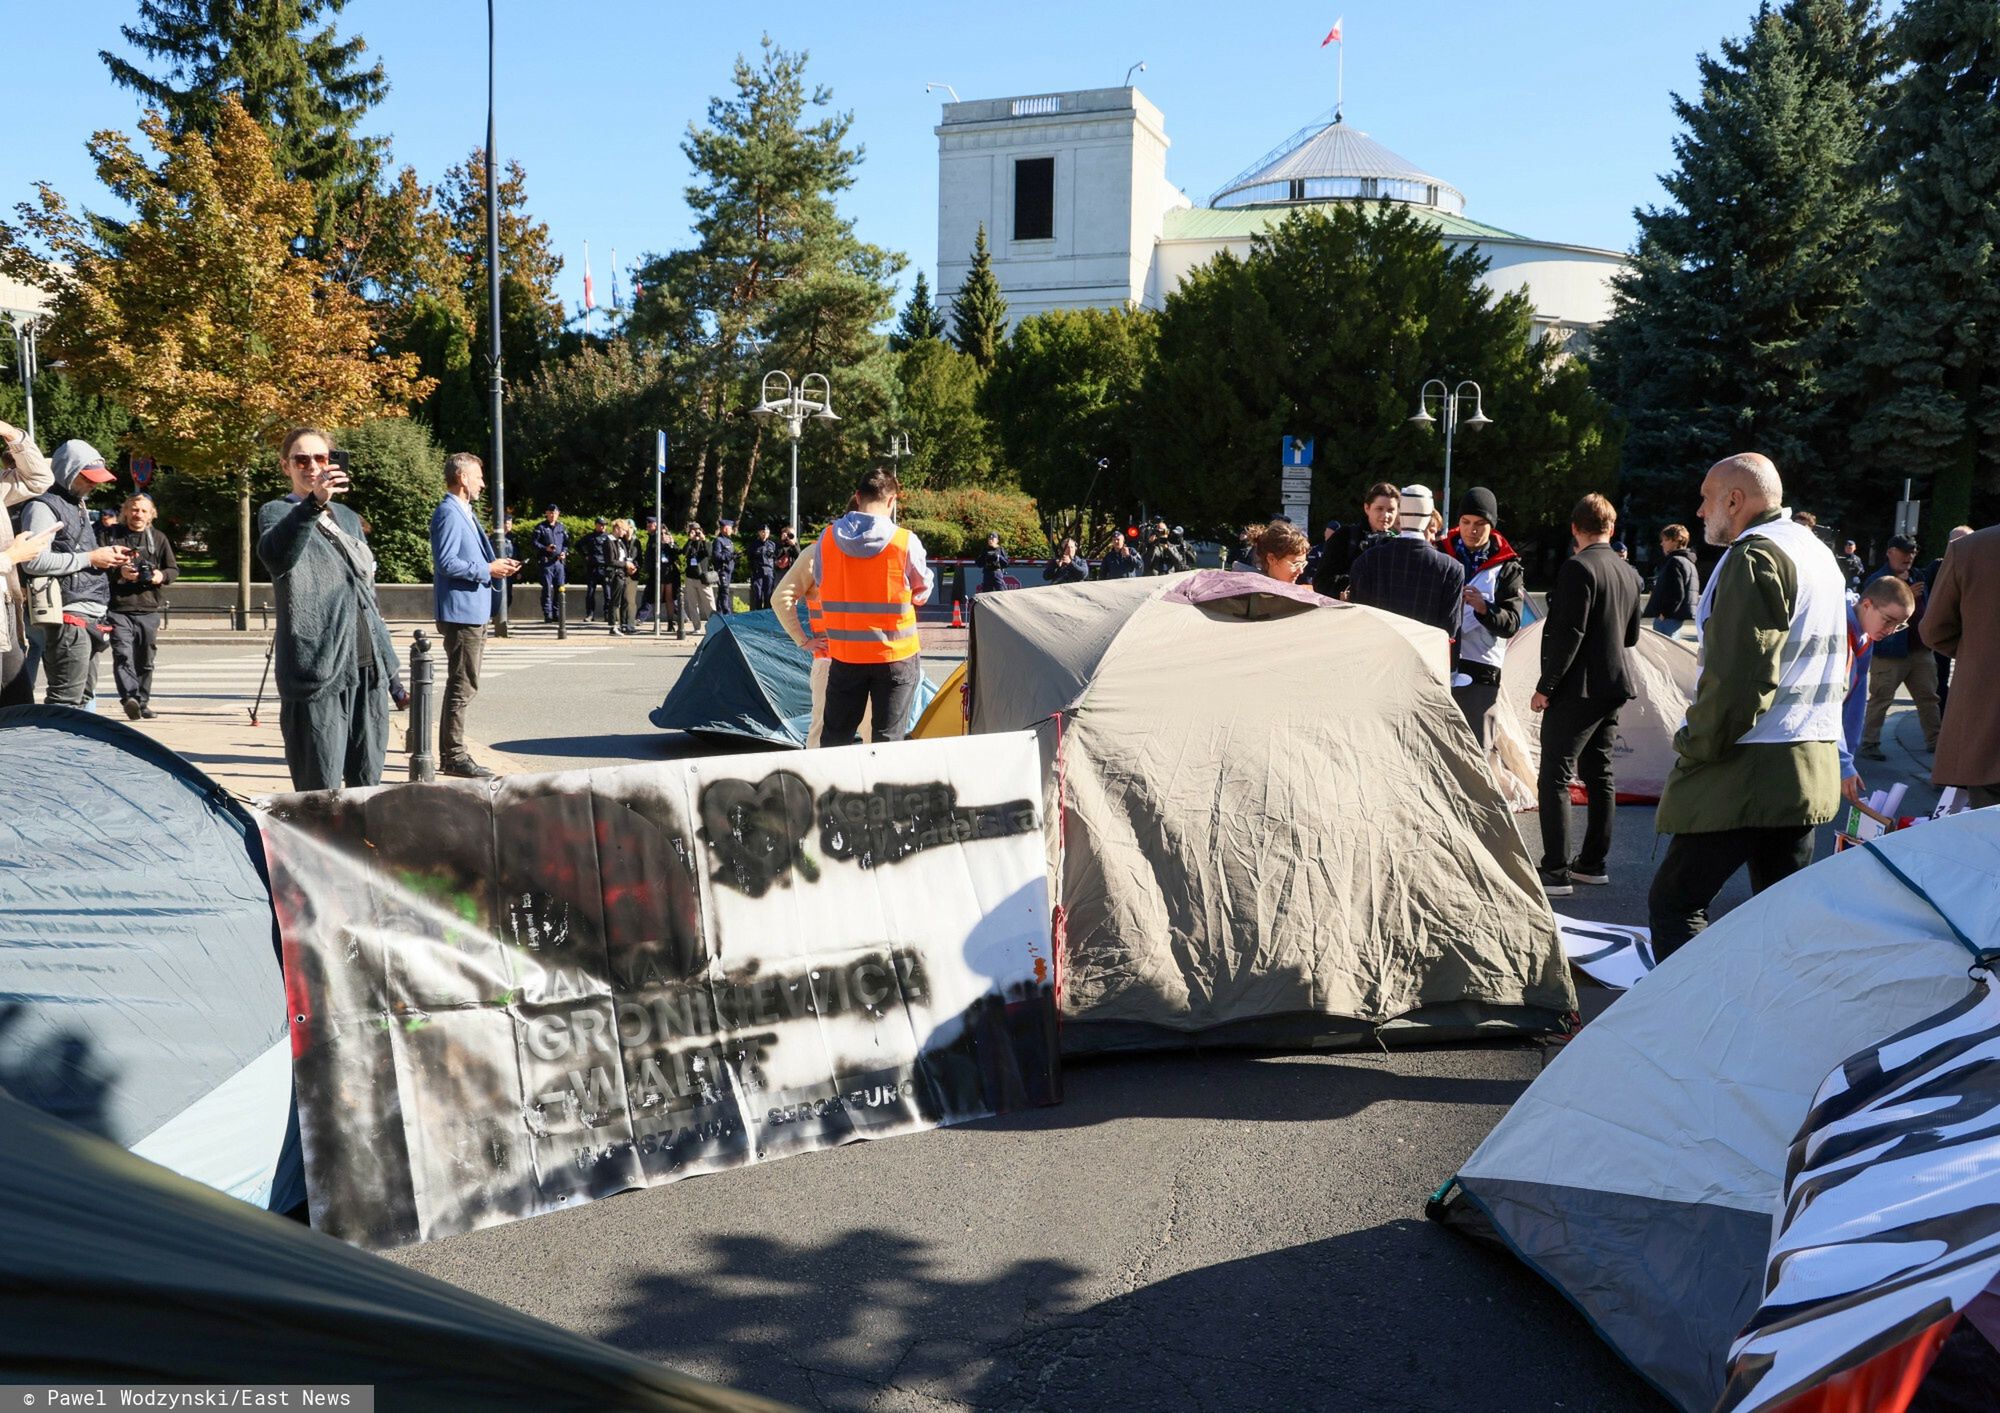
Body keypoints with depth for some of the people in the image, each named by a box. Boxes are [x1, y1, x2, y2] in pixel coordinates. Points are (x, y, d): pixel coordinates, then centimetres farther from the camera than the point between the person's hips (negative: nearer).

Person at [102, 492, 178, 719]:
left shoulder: (158, 539, 13)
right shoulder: (110, 536, 7)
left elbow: (174, 569, 16)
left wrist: (162, 576, -6)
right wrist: (118, 572, -14)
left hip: (149, 609, 3)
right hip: (118, 608, -3)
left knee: (145, 660, 9)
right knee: (123, 655, -18)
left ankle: (142, 703, 19)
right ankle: (130, 697, -31)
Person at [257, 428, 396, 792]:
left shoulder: (348, 517, 19)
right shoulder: (276, 512, 0)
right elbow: (274, 556, -25)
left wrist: (389, 665, 20)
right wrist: (313, 503, -40)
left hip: (368, 667, 6)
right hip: (317, 669, -6)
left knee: (367, 785, 9)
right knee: (321, 793, -7)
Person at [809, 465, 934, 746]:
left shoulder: (826, 540, -3)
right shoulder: (906, 542, -11)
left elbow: (821, 585, 8)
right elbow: (921, 593, 3)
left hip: (845, 655, 2)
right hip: (896, 654, -2)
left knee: (835, 736, 13)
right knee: (889, 738, 4)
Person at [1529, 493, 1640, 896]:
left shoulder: (1578, 568, -15)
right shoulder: (1628, 572, 12)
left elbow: (1568, 633, -19)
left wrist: (1545, 686, -15)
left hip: (1578, 689, -9)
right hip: (1614, 685, 9)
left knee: (1555, 777, -7)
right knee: (1599, 774, 14)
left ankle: (1555, 871, -9)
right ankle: (1594, 862, 22)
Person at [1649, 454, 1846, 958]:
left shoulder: (1755, 557, -14)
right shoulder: (1819, 554, 18)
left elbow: (1739, 677, -21)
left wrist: (1695, 746, -10)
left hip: (1749, 769, -10)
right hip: (1813, 769, 10)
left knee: (1674, 902, -5)